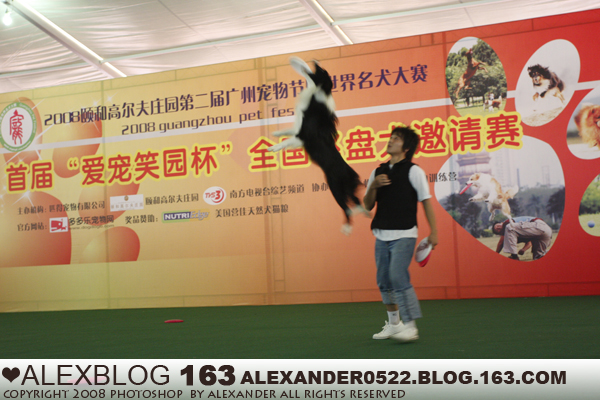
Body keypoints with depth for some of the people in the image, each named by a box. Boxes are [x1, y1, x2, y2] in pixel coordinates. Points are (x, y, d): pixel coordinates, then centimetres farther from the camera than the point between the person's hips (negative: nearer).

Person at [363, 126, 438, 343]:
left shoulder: (413, 171, -2)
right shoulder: (378, 172, 13)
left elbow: (426, 202, -3)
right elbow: (368, 205, 12)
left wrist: (433, 231, -7)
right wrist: (373, 186, -6)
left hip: (403, 235, -6)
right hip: (381, 235, 6)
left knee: (398, 277, -16)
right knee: (383, 281, 9)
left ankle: (410, 326, -9)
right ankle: (393, 324, 23)